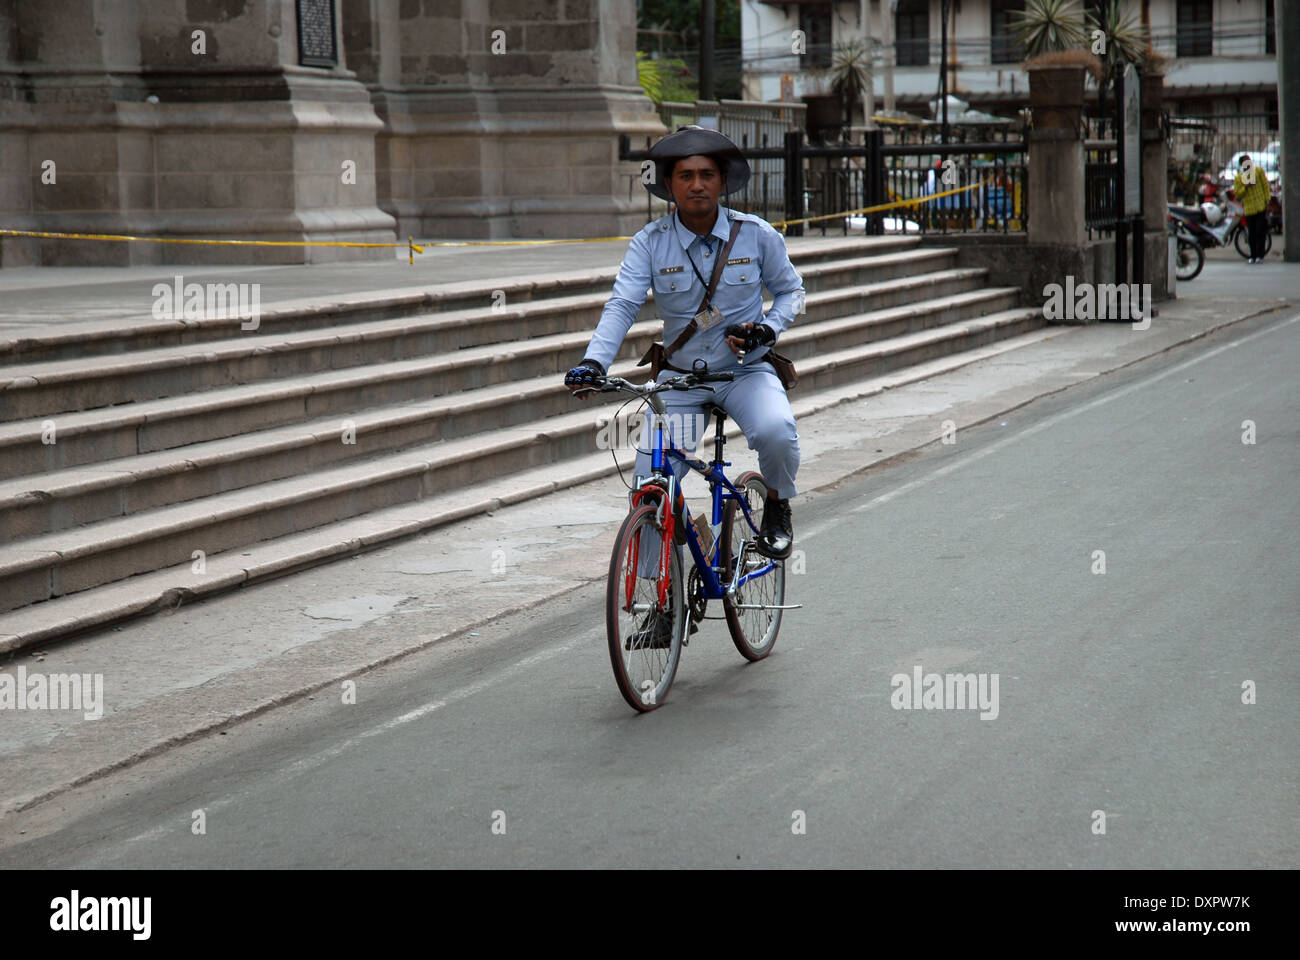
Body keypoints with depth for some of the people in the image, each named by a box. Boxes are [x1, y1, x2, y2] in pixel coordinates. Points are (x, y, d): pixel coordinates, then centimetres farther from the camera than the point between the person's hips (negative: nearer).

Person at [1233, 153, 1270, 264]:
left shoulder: (1259, 171, 5)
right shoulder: (1238, 178, 7)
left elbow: (1265, 185, 5)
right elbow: (1237, 193, 4)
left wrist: (1267, 201, -2)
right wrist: (1245, 187, -13)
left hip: (1261, 208, -2)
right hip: (1248, 209, 2)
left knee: (1260, 231, -6)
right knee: (1251, 234, 3)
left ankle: (1260, 256, -5)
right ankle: (1253, 256, 12)